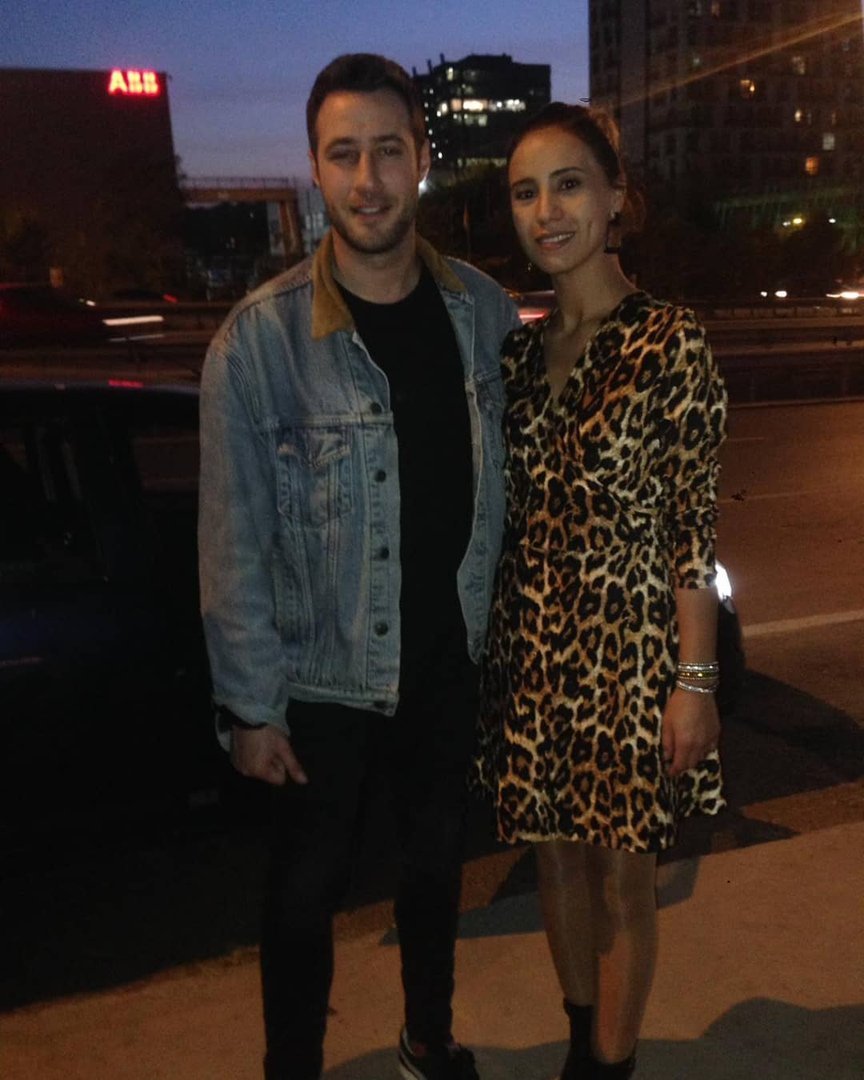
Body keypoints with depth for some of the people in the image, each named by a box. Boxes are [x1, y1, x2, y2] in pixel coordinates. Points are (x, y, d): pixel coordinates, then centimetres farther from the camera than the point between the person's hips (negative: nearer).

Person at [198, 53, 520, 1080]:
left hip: (449, 662, 4)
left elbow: (501, 482, 7)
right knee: (306, 892, 14)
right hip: (324, 678, -3)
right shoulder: (259, 337, -16)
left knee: (435, 863, 22)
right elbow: (234, 541, -13)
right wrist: (250, 706, -10)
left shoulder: (484, 311, -4)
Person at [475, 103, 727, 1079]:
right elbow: (510, 514, 9)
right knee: (555, 854, 19)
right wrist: (493, 642, 8)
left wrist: (695, 680, -12)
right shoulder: (521, 348, 5)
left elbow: (694, 527, -12)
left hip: (628, 650, -5)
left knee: (619, 877, 10)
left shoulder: (670, 344, -11)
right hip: (532, 646, 6)